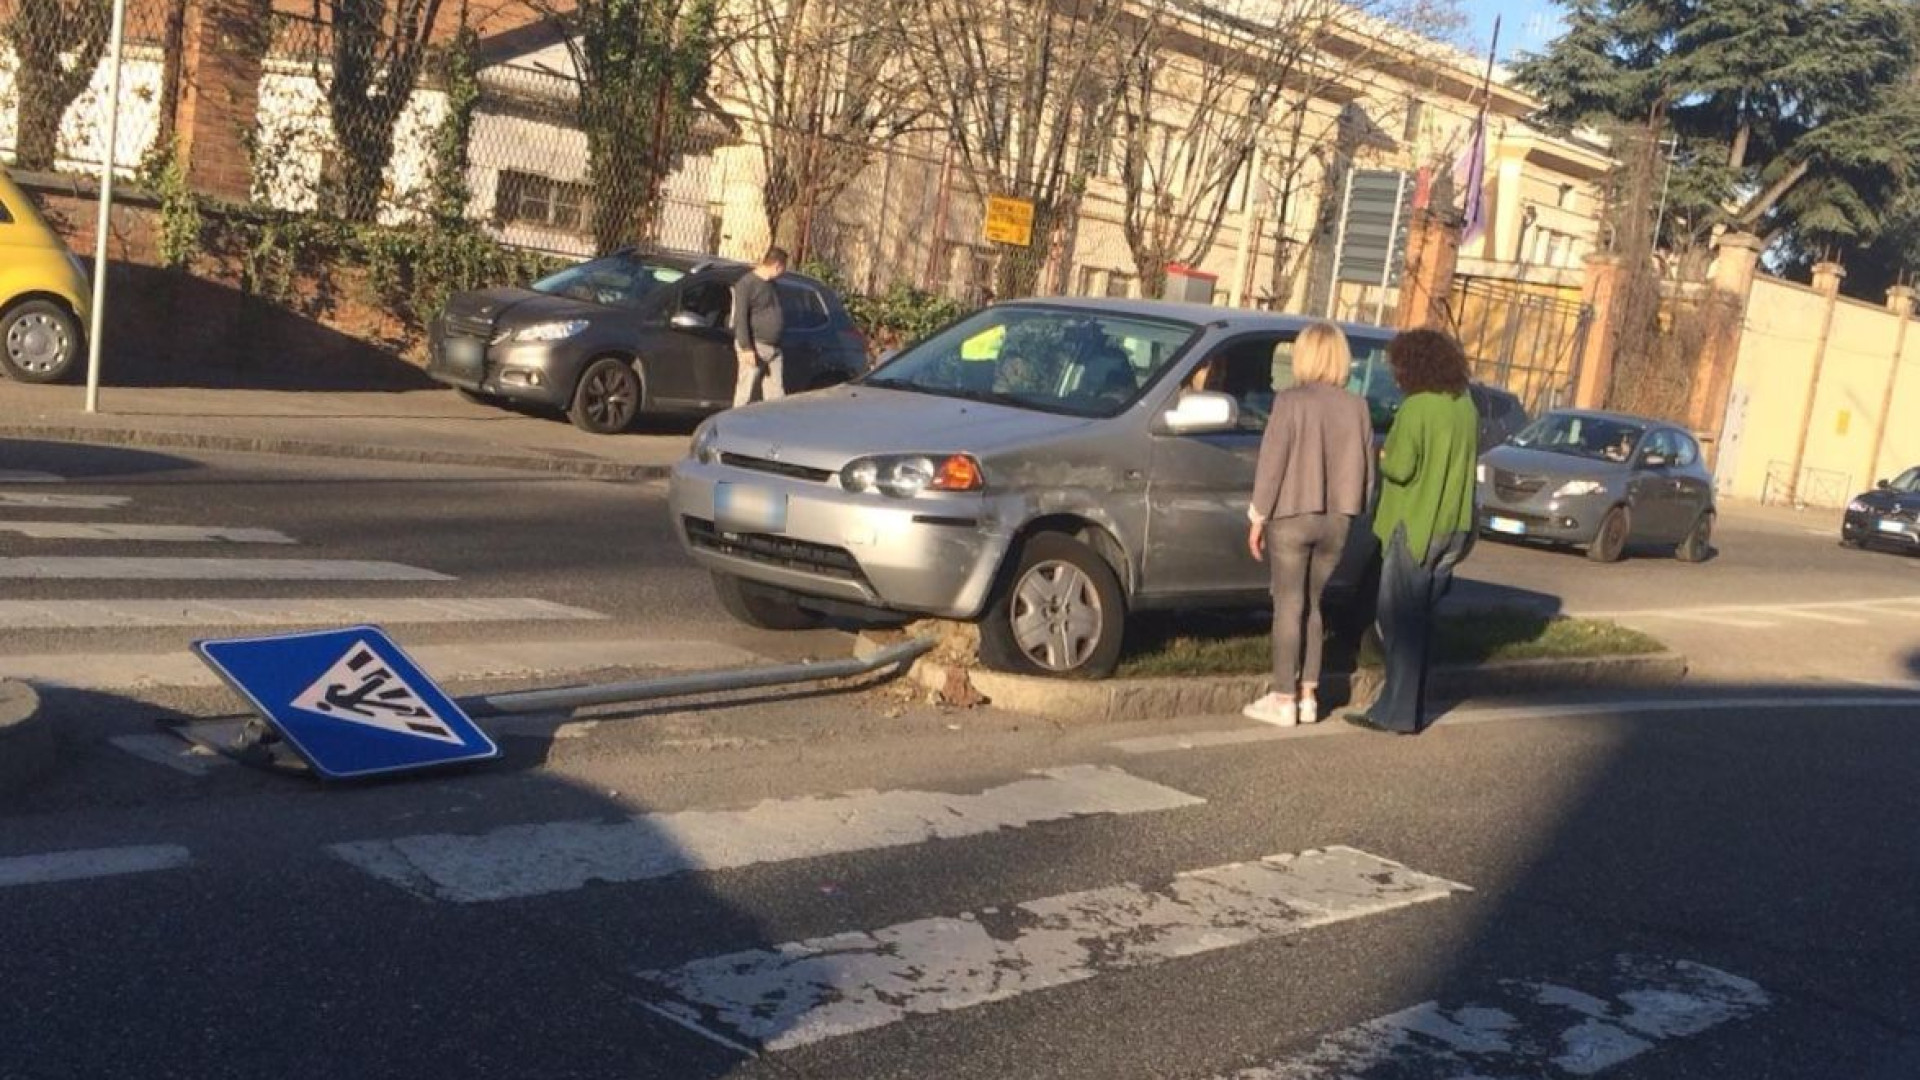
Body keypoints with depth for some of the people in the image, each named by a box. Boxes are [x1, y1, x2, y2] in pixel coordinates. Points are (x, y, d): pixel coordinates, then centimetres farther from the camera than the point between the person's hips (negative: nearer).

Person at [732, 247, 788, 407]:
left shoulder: (771, 284, 15)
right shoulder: (747, 283, -11)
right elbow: (740, 318, -15)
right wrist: (746, 348, -20)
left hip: (774, 348, 8)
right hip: (755, 346, -8)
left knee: (776, 394, 6)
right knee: (745, 392, -2)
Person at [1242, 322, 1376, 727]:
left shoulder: (1291, 401, -11)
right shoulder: (1357, 407, 2)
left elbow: (1272, 463, -11)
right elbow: (1366, 470, 6)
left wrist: (1258, 517, -4)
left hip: (1292, 517, -4)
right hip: (1336, 522, 4)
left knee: (1289, 605, 1)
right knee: (1310, 604, 16)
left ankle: (1284, 700, 3)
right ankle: (1308, 695, 17)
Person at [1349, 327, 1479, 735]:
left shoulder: (1416, 408, -16)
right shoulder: (1466, 406, 8)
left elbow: (1400, 468, -20)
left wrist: (1383, 455, 1)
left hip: (1415, 527, -8)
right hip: (1453, 528, 8)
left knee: (1400, 621, 0)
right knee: (1418, 618, 15)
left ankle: (1401, 713, 1)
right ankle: (1407, 707, 21)